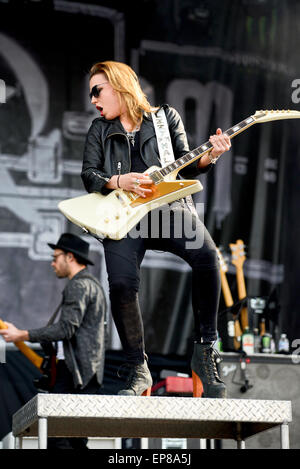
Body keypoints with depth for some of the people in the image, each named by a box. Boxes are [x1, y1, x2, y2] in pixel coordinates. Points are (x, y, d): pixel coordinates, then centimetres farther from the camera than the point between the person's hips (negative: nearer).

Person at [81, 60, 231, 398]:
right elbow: (88, 175, 11)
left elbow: (185, 166, 11)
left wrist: (208, 156, -11)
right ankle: (138, 370, -11)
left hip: (167, 205, -1)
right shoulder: (99, 130, 21)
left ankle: (204, 351, -22)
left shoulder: (167, 117, 17)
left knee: (206, 255, -33)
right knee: (121, 283, -28)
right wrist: (118, 182, -10)